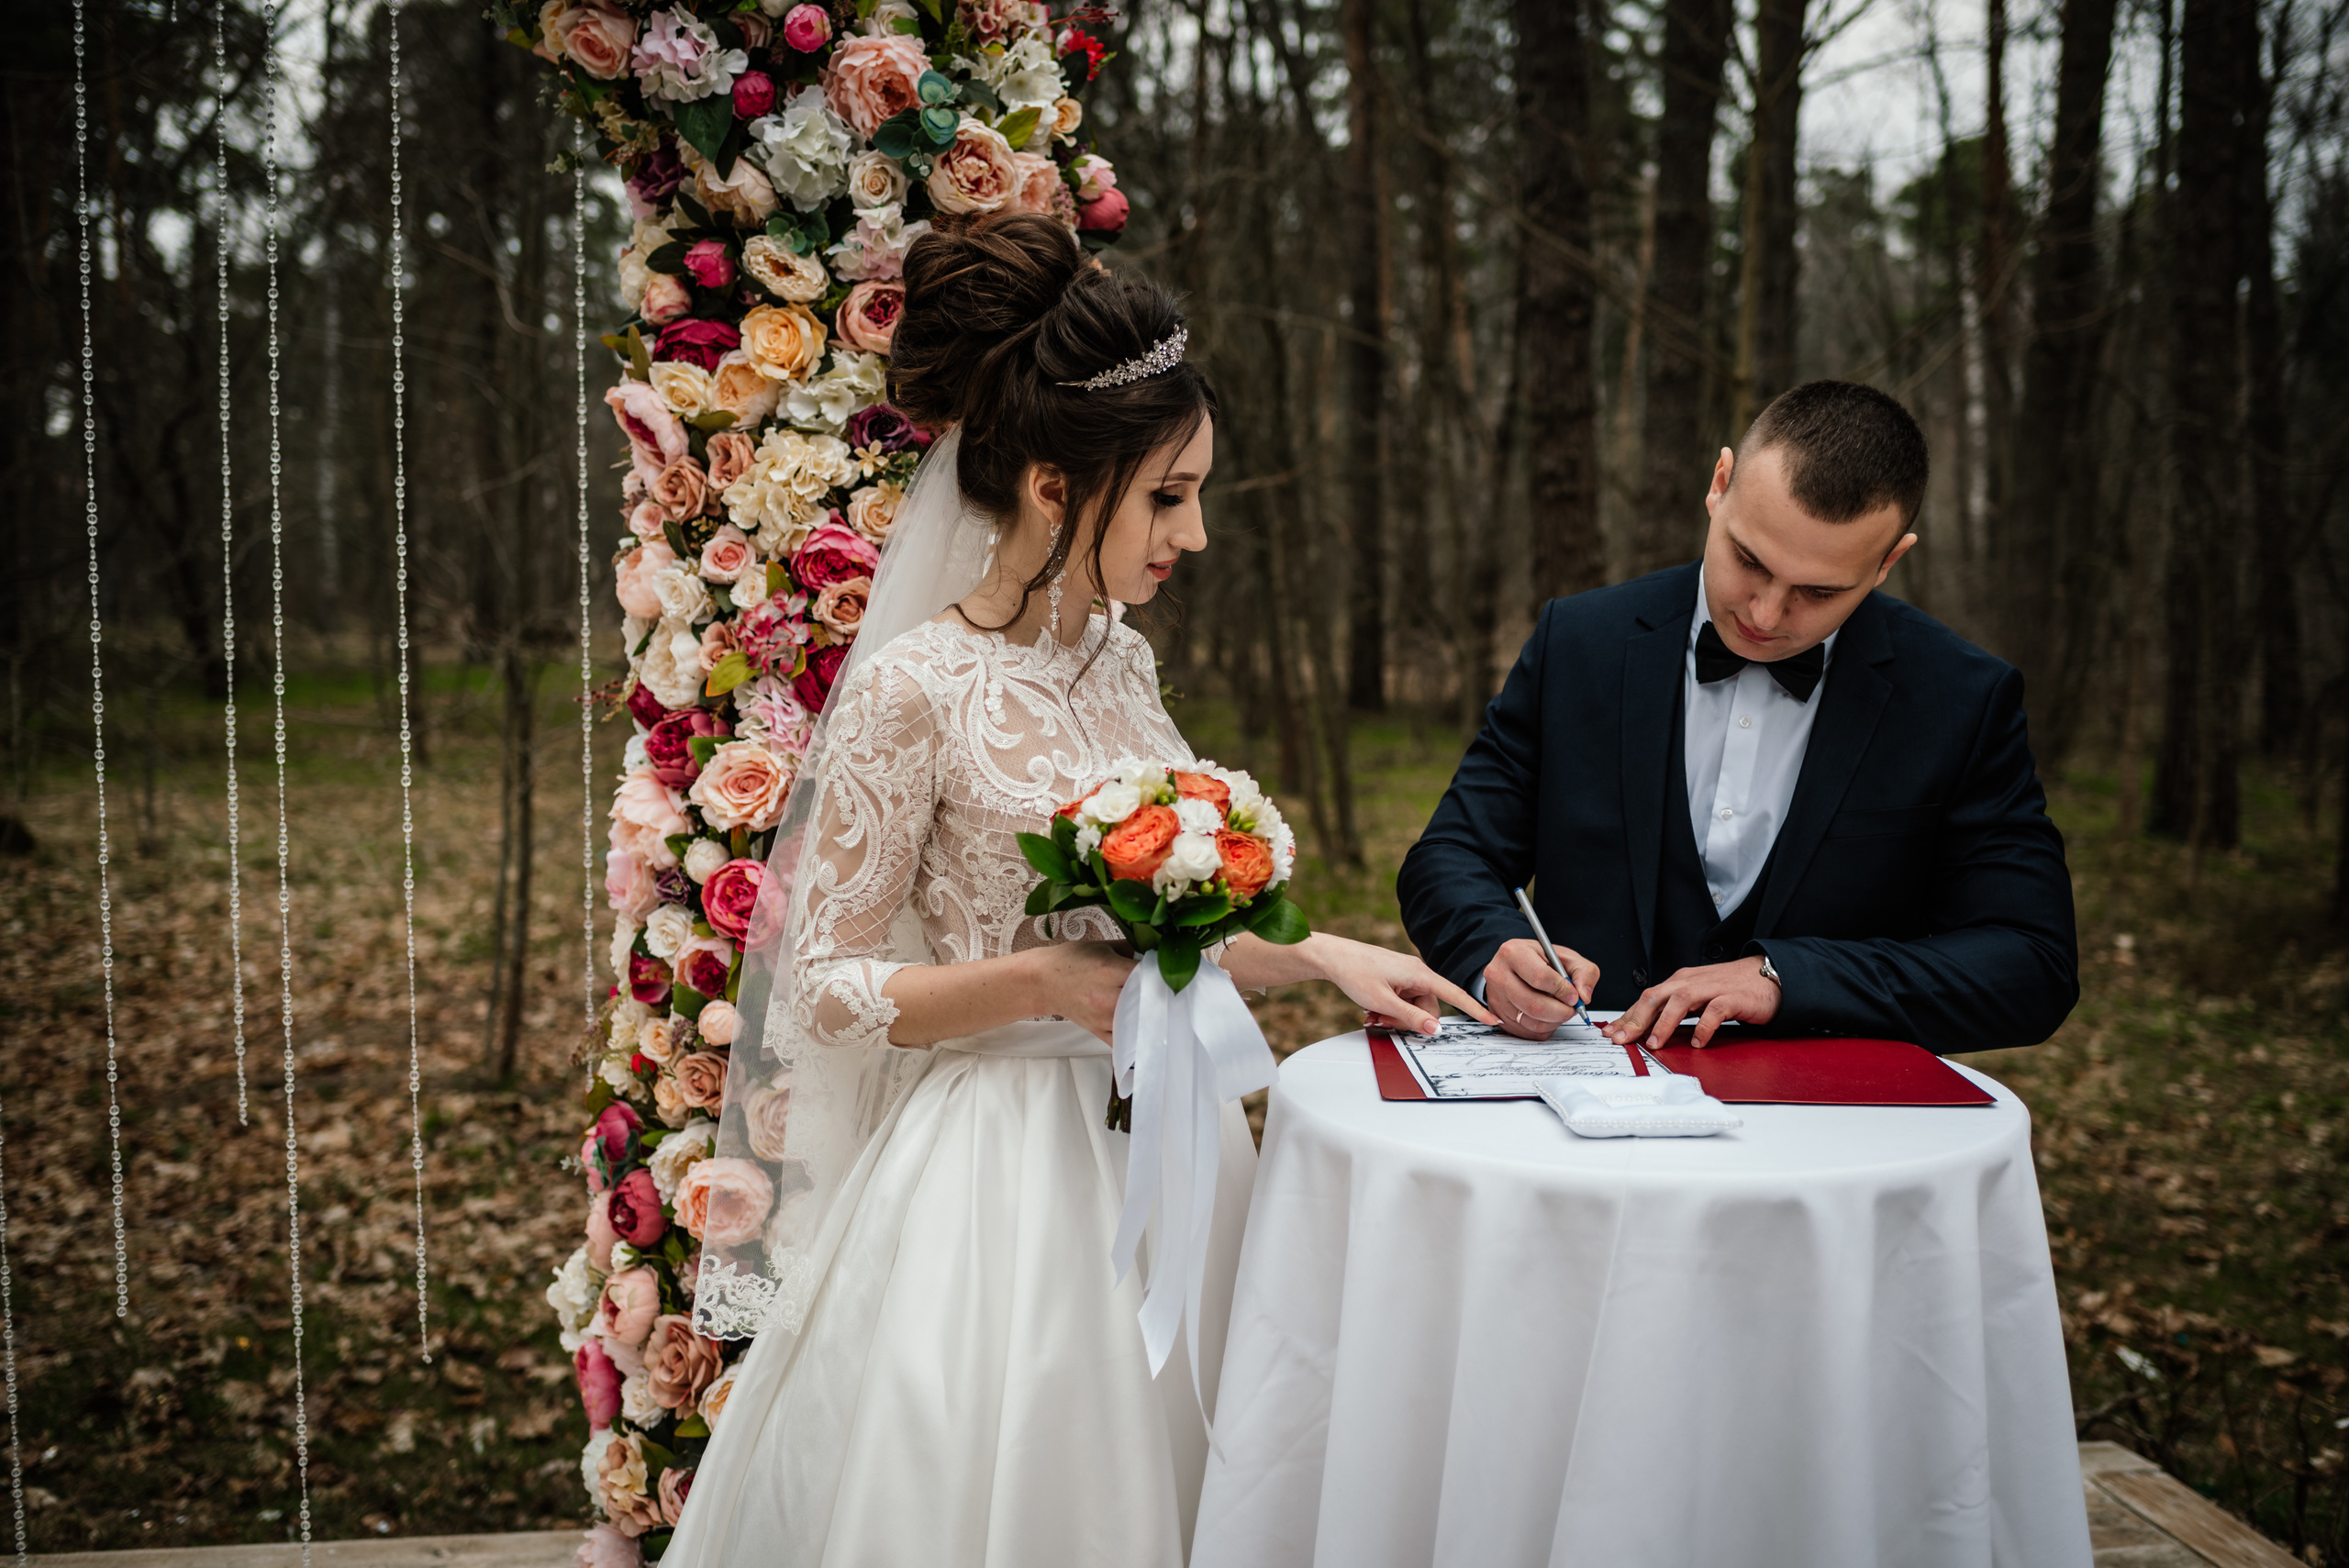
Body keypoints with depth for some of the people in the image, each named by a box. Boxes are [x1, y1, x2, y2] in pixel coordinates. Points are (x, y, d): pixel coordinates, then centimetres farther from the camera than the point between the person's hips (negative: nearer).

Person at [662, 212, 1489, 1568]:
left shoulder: (1120, 658, 6)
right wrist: (1043, 981, -21)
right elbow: (826, 991, -11)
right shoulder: (916, 690, -15)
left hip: (1162, 1146, 7)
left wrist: (1323, 956, 3)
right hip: (1006, 1175, -6)